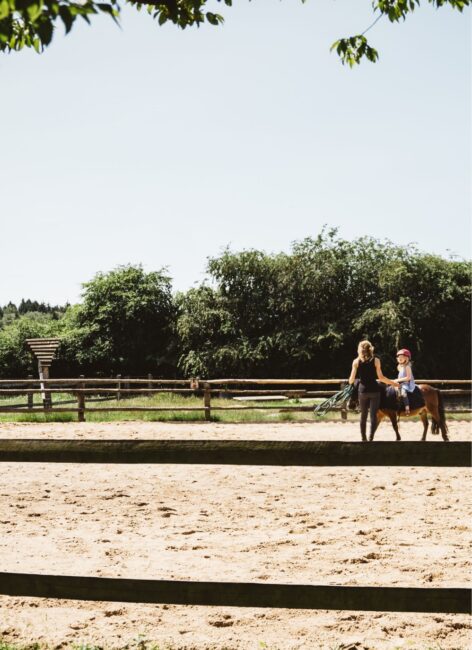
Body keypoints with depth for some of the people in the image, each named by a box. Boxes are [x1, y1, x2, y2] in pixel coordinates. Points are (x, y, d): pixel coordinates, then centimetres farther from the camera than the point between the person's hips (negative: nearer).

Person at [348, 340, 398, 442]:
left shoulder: (356, 361, 1)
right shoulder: (376, 360, -1)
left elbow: (352, 379, 2)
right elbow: (380, 377, -5)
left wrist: (350, 382, 25)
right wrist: (392, 383, 7)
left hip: (362, 390, 1)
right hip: (374, 389, -1)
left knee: (363, 415, 12)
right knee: (373, 414, -1)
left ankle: (364, 439, 17)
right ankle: (371, 438, -14)